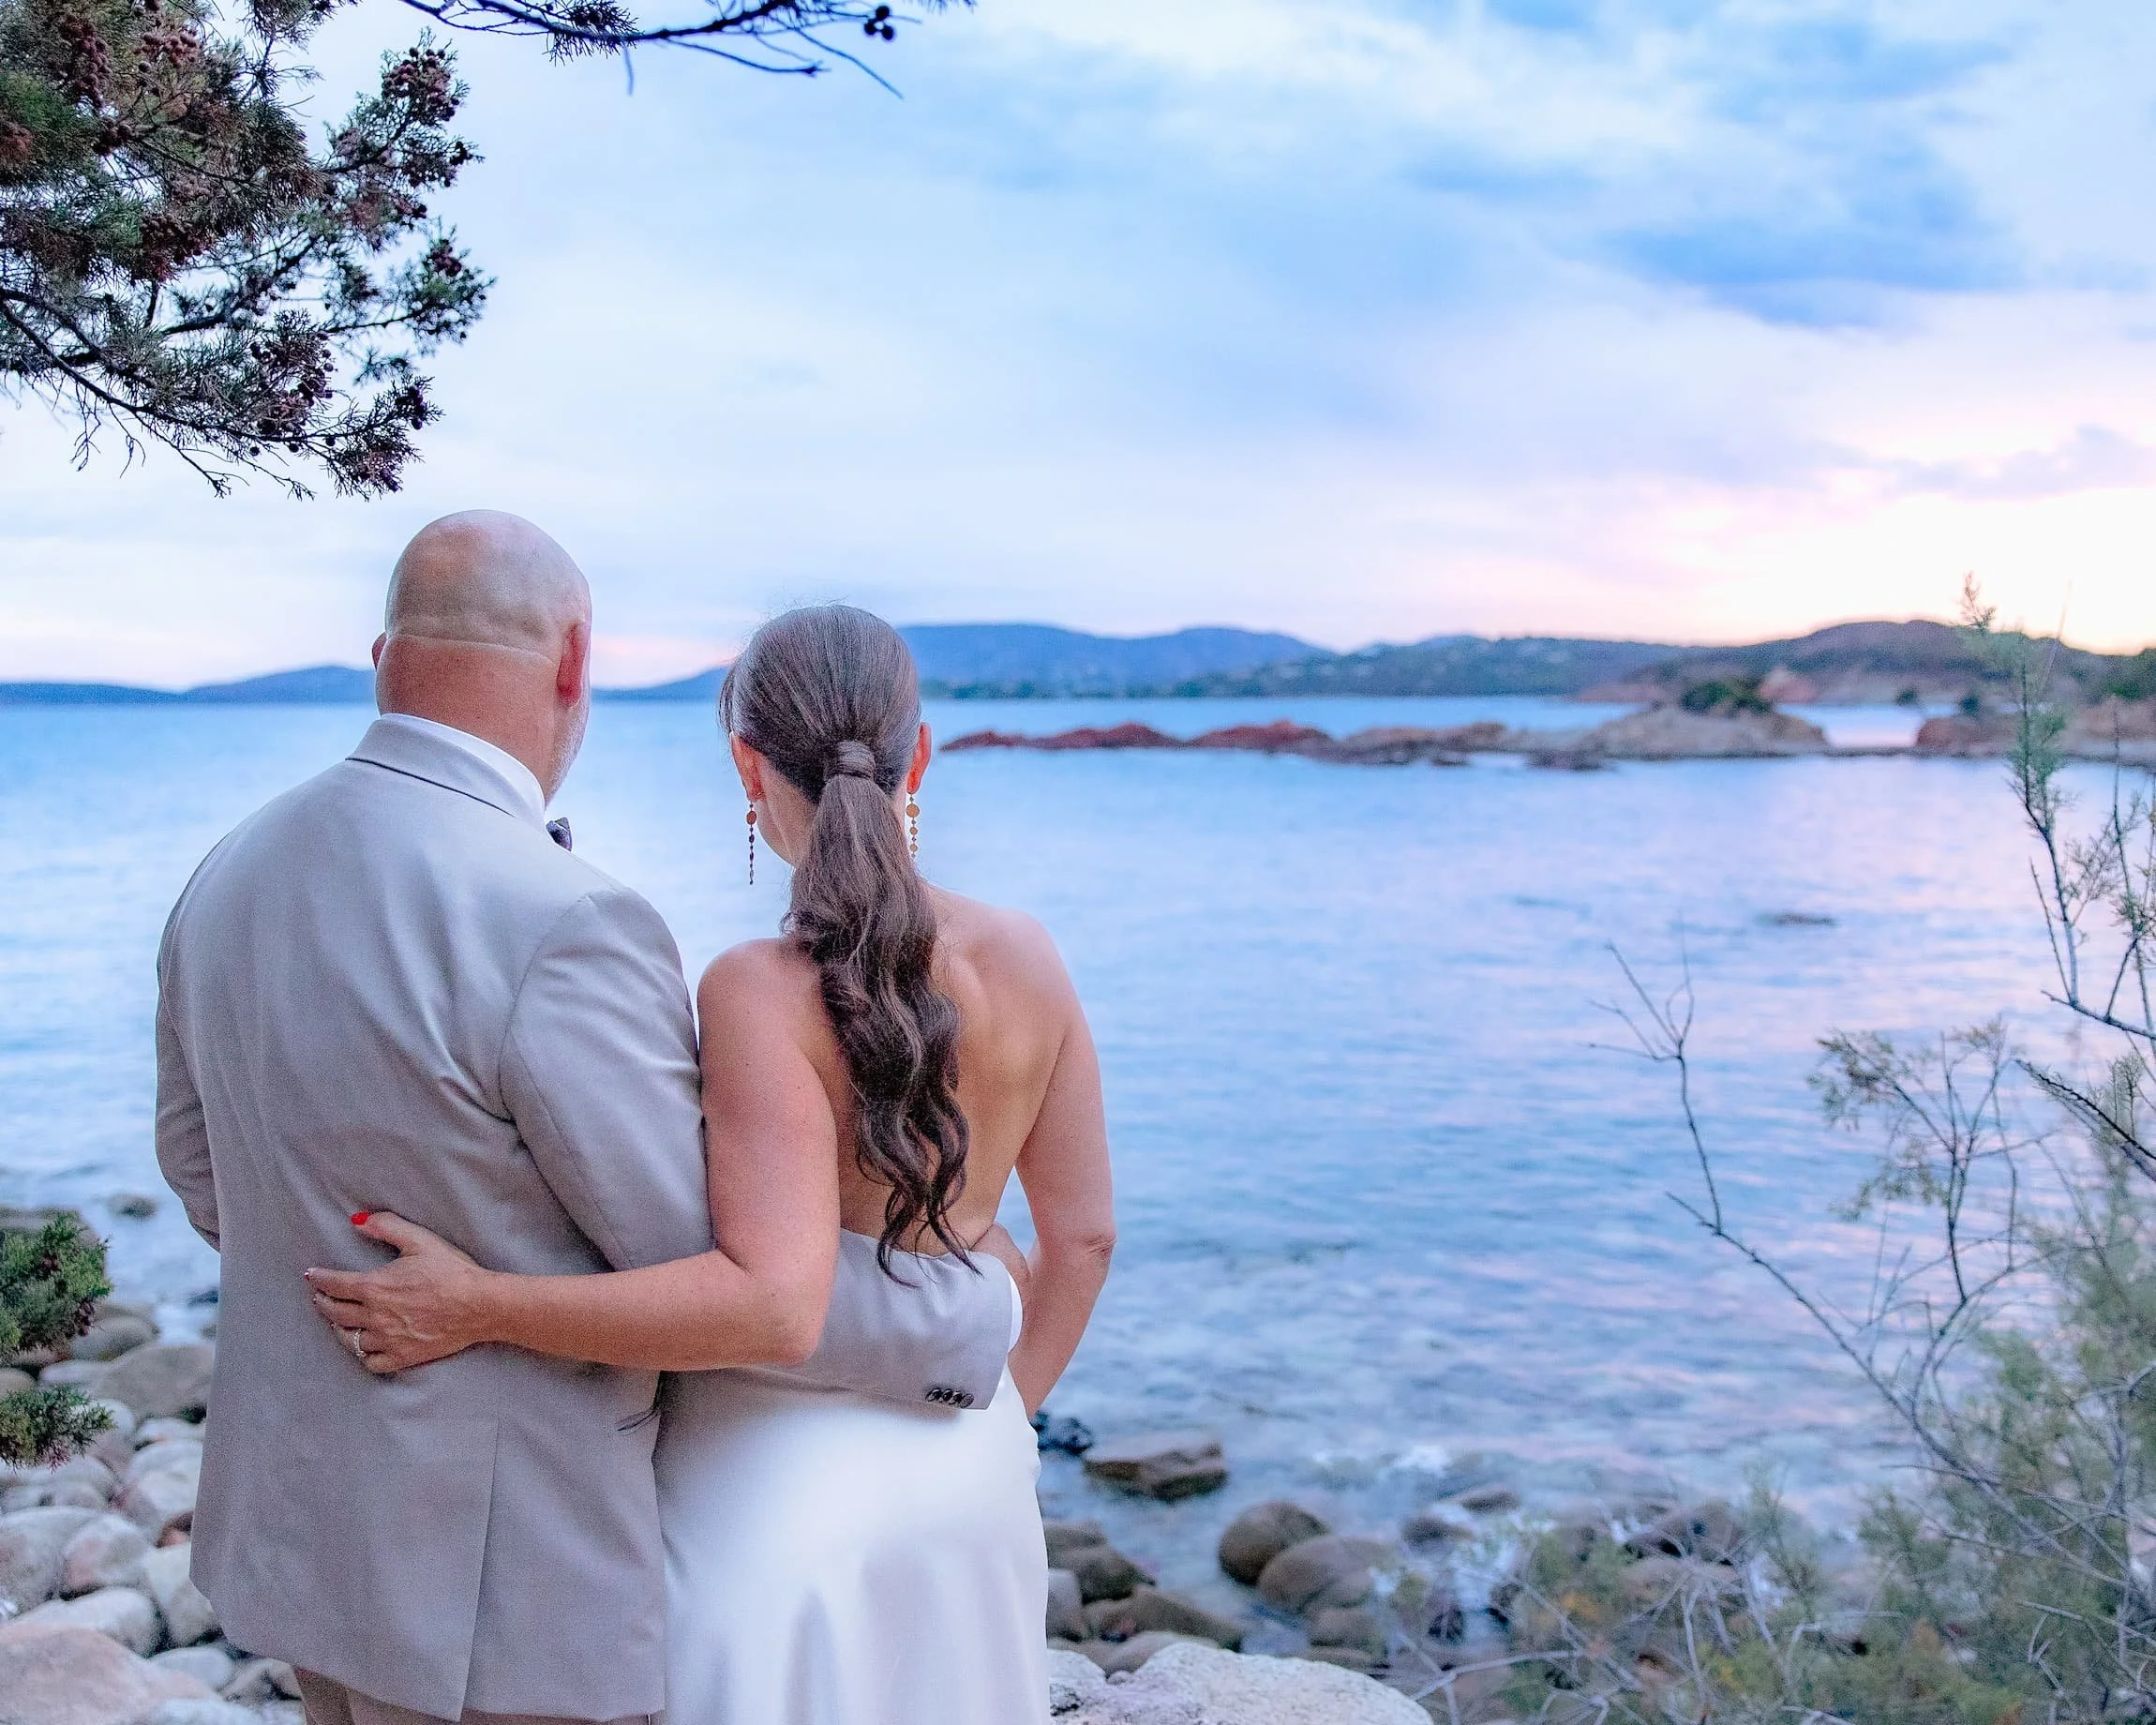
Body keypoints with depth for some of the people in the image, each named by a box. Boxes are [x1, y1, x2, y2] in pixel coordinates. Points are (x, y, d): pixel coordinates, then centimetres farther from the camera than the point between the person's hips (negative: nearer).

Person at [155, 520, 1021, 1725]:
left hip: (293, 1519, 8)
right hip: (495, 1578, -8)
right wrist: (982, 1314, -6)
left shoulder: (228, 878, -1)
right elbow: (736, 1293, -20)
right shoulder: (563, 928, -27)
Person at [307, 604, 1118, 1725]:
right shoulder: (1025, 960, -3)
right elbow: (1082, 1235, 5)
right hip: (970, 1481, 6)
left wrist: (478, 1307, -23)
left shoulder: (761, 992, -20)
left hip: (776, 1491, -5)